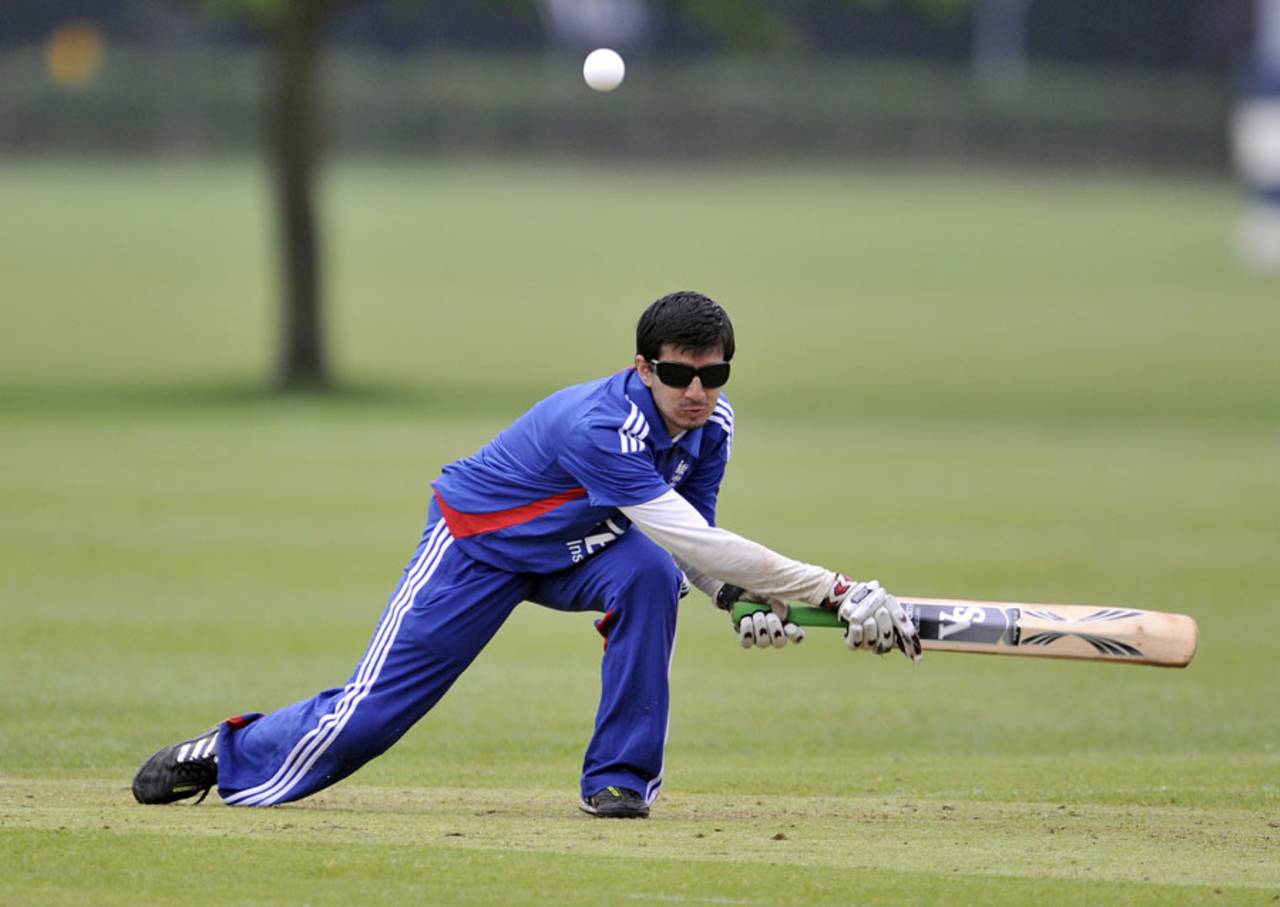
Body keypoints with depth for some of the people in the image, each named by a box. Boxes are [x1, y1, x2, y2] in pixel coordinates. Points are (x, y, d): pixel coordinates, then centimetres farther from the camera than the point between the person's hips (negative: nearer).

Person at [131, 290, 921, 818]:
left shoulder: (711, 426, -13)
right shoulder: (603, 426, -39)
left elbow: (690, 545, 0)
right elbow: (691, 541, -44)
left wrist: (745, 597, -23)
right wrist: (837, 592, -47)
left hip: (574, 547, 6)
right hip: (479, 545, -6)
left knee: (650, 575, -28)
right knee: (374, 709, -3)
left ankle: (621, 777, -17)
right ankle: (227, 754, 26)